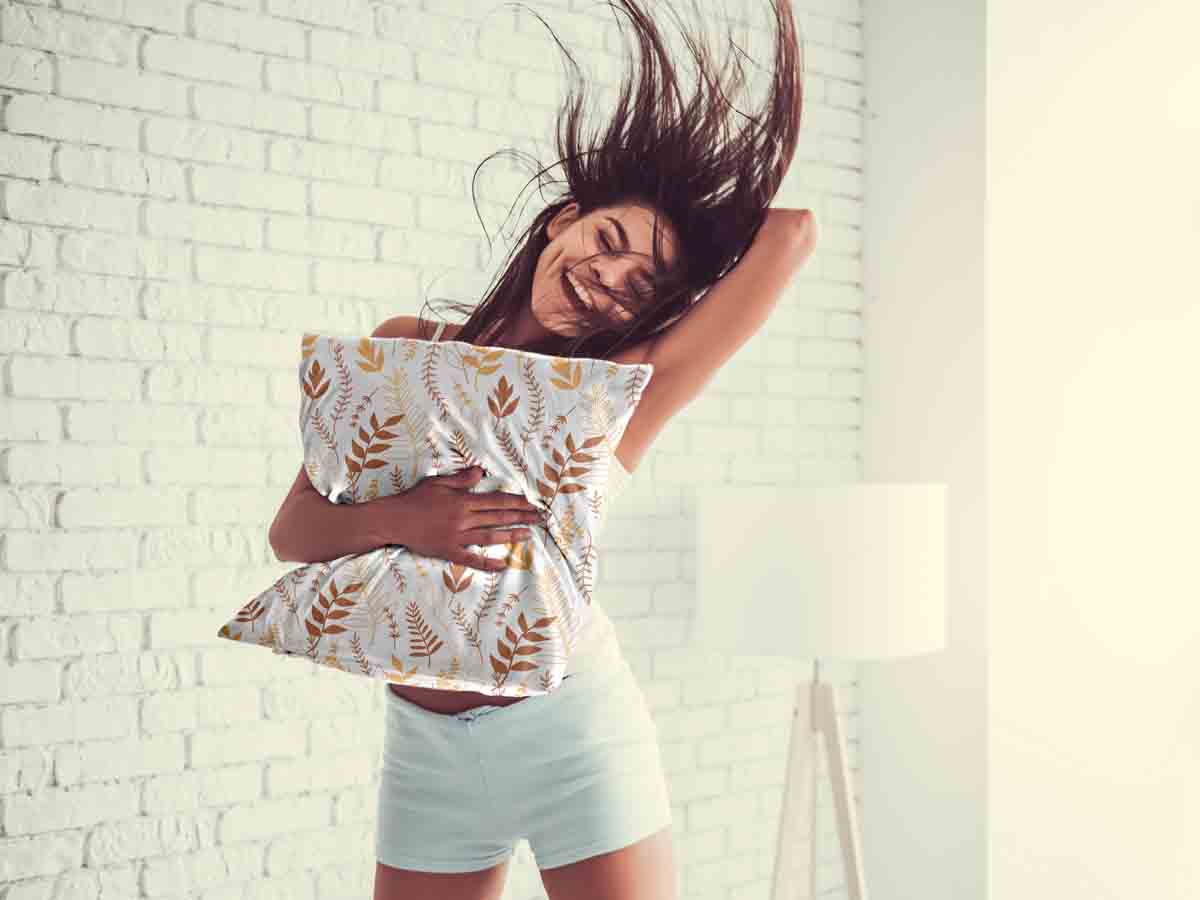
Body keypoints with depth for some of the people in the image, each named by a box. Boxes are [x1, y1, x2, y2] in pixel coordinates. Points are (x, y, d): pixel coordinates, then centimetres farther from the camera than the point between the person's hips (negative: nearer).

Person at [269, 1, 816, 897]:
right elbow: (291, 531, -1)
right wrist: (396, 520, -20)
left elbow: (793, 226, -13)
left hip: (572, 731, -2)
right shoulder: (405, 349, 4)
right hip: (424, 749, 3)